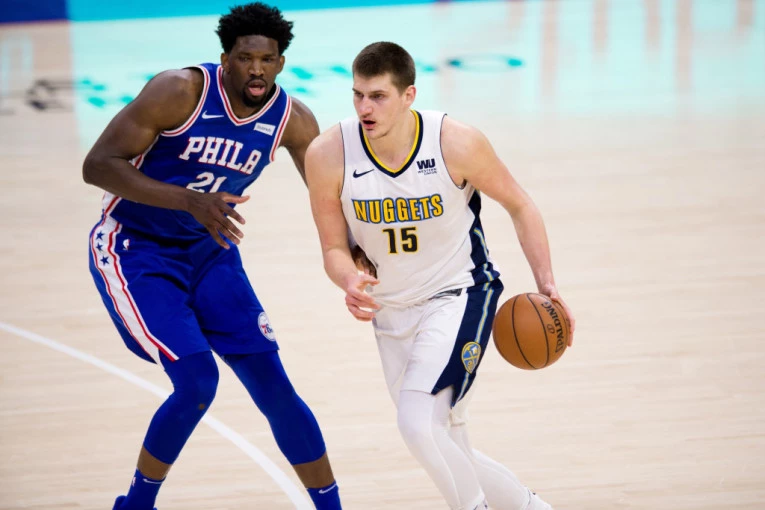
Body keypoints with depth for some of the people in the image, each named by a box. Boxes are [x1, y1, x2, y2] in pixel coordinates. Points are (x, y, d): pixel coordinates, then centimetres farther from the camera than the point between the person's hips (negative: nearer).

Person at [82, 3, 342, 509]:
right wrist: (189, 200, -36)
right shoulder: (181, 91, -23)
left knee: (274, 387, -1)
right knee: (197, 382, -18)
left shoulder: (293, 120, -9)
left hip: (209, 251, 5)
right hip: (133, 249, -5)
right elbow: (97, 165, -25)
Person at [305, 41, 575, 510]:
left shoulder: (457, 143, -21)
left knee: (418, 423, -26)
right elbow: (335, 248, -4)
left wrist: (545, 281, -14)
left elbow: (519, 206, -4)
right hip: (393, 309, 4)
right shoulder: (328, 155, -17)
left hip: (459, 295, -4)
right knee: (450, 458, 11)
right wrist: (350, 282, -27)